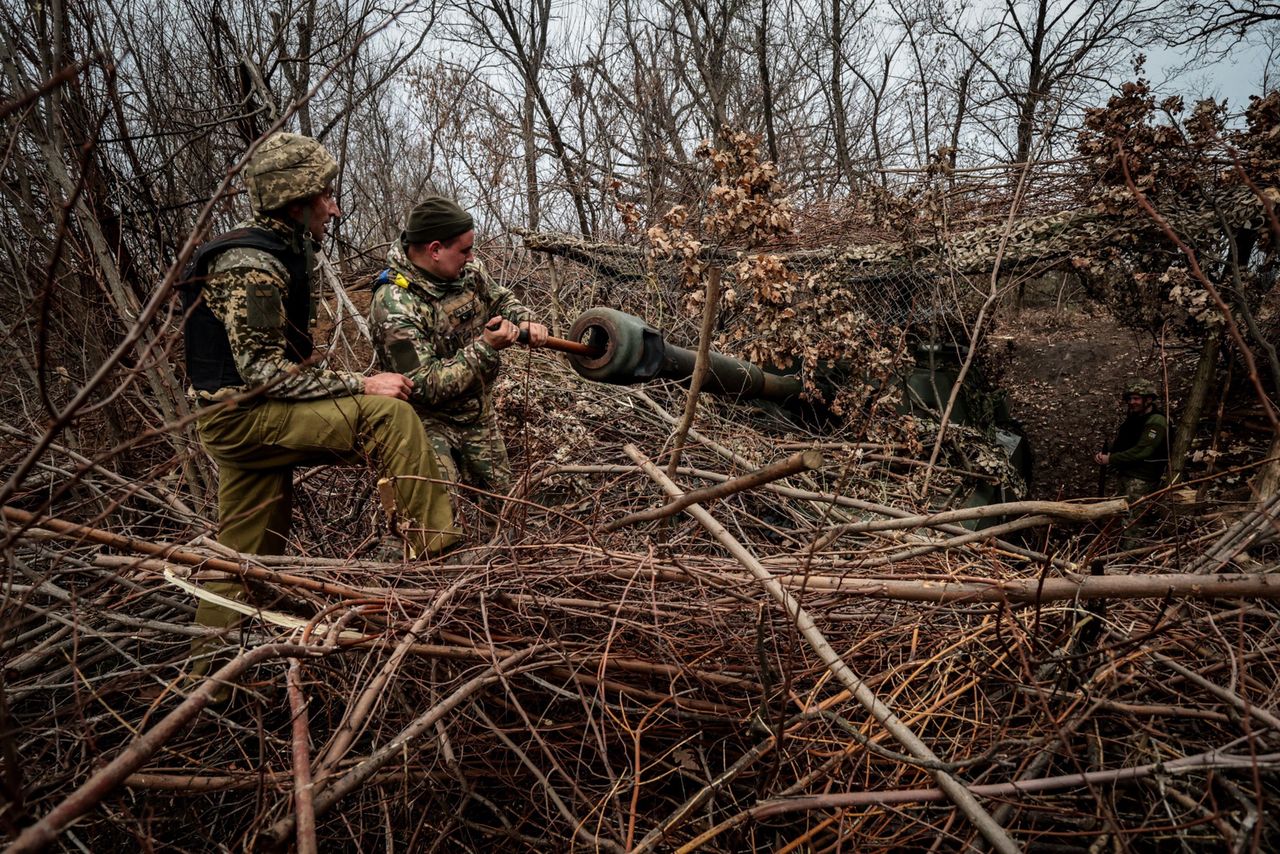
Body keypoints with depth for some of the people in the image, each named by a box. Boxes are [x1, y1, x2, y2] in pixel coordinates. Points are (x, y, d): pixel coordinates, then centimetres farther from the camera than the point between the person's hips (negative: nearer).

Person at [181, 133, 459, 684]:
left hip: (254, 414, 10)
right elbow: (264, 371, -23)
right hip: (242, 414, -10)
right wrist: (359, 386, -21)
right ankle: (433, 556, -19)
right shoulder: (250, 265, -18)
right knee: (388, 415, -21)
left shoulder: (278, 255, 14)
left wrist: (346, 387, 13)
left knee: (246, 554, 15)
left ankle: (205, 672, 27)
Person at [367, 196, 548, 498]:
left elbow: (500, 299, 12)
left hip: (479, 412, 7)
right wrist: (485, 347, -33)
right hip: (430, 419, -7)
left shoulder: (467, 269, -8)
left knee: (498, 491, 19)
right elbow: (427, 386, -31)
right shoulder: (394, 306, -30)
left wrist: (524, 320, -10)